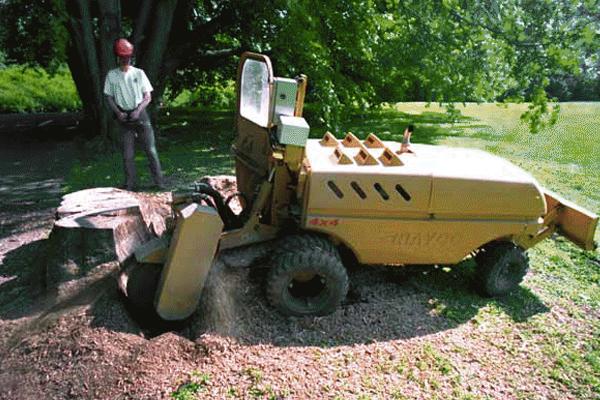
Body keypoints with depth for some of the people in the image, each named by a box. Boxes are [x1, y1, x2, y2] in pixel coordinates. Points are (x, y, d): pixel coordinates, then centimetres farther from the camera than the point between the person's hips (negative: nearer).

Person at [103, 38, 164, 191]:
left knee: (150, 149, -2)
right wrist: (118, 112, -9)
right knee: (127, 153, 3)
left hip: (139, 113, -1)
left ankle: (158, 180, 5)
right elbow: (109, 97, 7)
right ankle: (130, 183, 13)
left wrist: (138, 110, -14)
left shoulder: (139, 73, 2)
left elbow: (148, 96, 1)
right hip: (124, 117, 1)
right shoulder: (111, 75, 4)